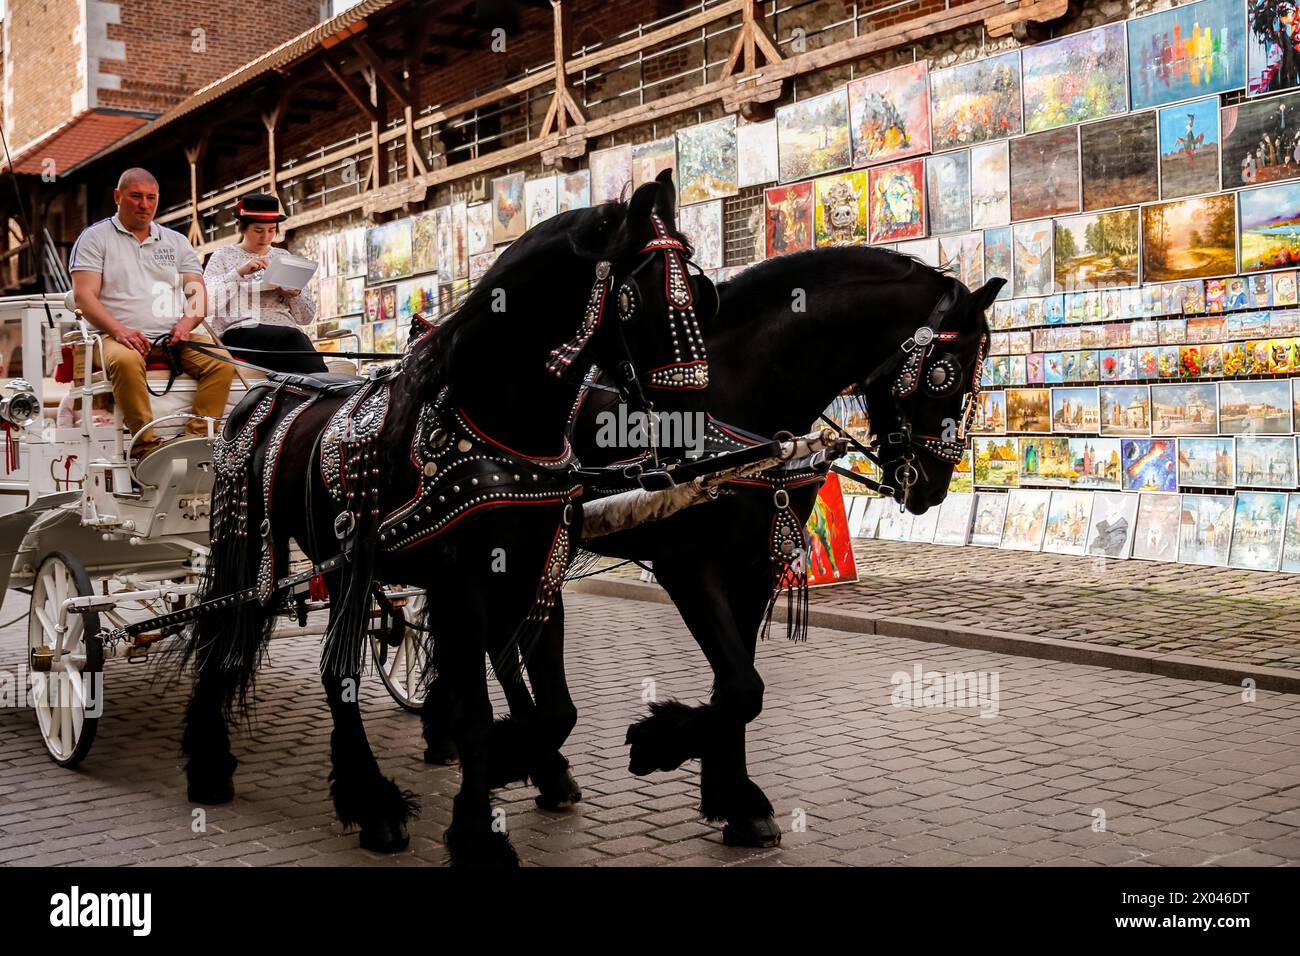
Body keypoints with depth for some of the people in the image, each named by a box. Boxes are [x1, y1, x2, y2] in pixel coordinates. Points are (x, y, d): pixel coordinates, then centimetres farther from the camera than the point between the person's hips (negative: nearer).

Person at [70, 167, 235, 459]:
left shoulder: (176, 241, 23)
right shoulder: (95, 237, 12)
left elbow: (198, 293, 16)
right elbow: (84, 295, -1)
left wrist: (186, 323, -8)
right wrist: (118, 329, -19)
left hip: (172, 338, 4)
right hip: (120, 337, -3)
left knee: (221, 360, -26)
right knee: (125, 360, -40)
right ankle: (146, 445, -35)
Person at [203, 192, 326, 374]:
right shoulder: (224, 256, 17)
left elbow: (308, 318, 24)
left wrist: (295, 295, 3)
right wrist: (239, 272, -11)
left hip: (286, 332, 3)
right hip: (240, 332, -3)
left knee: (296, 338, -35)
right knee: (291, 337, -35)